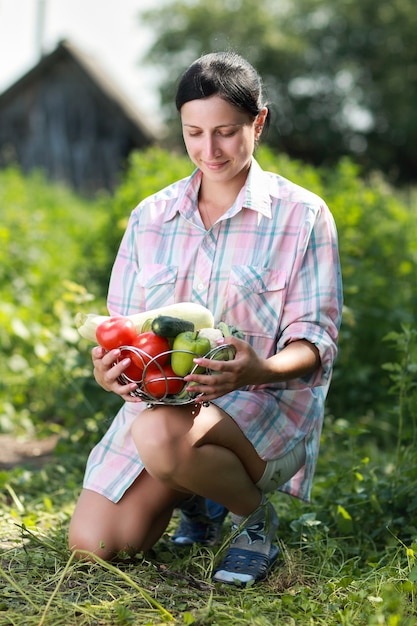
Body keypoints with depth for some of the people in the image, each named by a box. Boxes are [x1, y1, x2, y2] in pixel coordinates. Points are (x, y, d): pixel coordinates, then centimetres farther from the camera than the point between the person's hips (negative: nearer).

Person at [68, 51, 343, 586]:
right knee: (92, 543, -13)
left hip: (266, 406, -4)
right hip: (160, 400, 5)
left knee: (161, 435, -37)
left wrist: (257, 370, -30)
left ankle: (254, 513, -5)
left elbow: (314, 343, -7)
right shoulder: (150, 217, 9)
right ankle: (196, 493, 19)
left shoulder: (303, 216, -3)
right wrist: (108, 368, -16)